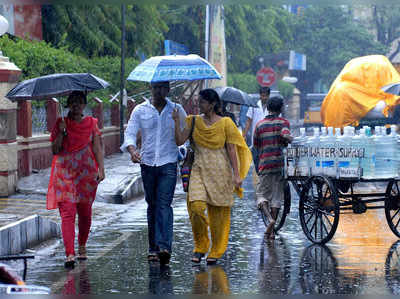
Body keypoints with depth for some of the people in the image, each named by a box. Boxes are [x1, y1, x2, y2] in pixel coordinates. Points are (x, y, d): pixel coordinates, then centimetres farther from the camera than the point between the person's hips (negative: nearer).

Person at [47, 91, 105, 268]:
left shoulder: (91, 124, 8)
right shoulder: (61, 124, 6)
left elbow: (97, 148, 6)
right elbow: (54, 150, 1)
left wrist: (101, 169, -5)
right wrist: (61, 132, -12)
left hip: (87, 173, 2)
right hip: (64, 173, -1)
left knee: (85, 212, 7)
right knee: (67, 212, -13)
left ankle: (82, 246, 31)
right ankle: (69, 254, -20)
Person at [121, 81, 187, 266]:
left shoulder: (177, 110, 7)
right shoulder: (140, 110, 5)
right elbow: (130, 133, -2)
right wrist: (132, 150, -20)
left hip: (168, 163, -2)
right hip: (147, 163, 2)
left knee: (164, 204, -14)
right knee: (152, 205, 8)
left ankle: (164, 246, -24)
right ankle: (153, 248, 15)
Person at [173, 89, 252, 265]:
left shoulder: (225, 123, -1)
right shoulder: (194, 121, 7)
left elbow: (231, 150, -1)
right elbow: (179, 141, 0)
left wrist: (236, 174, -6)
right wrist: (176, 122, -11)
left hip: (220, 171, -2)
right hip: (199, 170, 2)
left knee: (218, 212, 1)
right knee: (196, 206, -15)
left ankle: (216, 251, 14)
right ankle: (200, 246, 3)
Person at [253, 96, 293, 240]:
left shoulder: (260, 125, 5)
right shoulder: (283, 122, -1)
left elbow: (256, 146, 9)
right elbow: (285, 135, -20)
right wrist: (290, 140, -1)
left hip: (264, 164, 0)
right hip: (279, 163, 0)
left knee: (262, 194, 8)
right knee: (277, 196, 7)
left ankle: (270, 219, -19)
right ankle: (271, 231, 5)